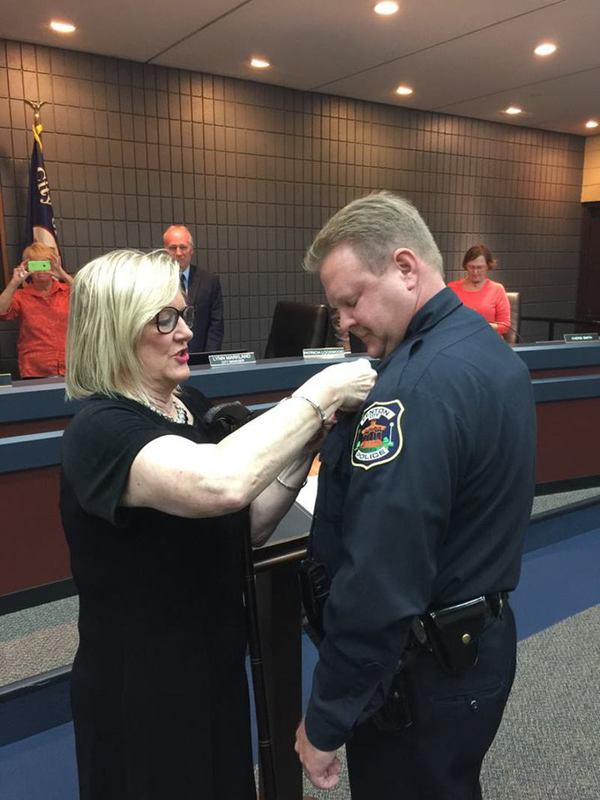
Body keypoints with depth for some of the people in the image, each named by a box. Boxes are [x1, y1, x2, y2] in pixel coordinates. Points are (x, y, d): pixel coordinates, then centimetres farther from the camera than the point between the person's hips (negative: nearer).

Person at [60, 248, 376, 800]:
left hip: (215, 660, 7)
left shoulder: (192, 406, 2)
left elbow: (247, 526, 1)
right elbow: (221, 484, -44)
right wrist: (320, 394, -33)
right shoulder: (101, 429, -24)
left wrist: (308, 442, -13)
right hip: (140, 685, -7)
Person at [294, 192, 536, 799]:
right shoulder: (490, 349, 4)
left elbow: (377, 586, -29)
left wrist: (326, 720, -17)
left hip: (422, 671, -9)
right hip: (481, 642, 9)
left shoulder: (420, 384, -29)